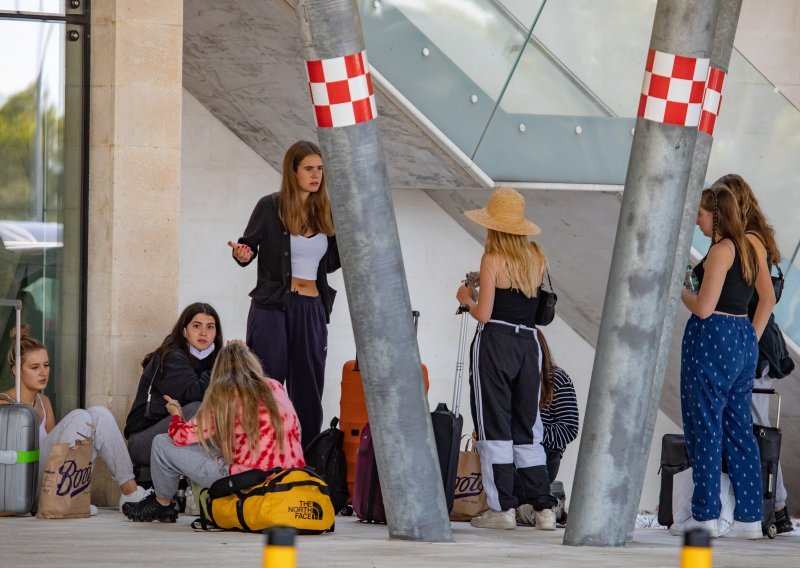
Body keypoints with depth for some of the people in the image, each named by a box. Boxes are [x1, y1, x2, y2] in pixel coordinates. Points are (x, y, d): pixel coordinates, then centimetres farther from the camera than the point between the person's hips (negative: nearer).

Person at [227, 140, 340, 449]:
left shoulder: (323, 212, 9)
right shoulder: (271, 207, -3)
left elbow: (329, 263, 15)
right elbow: (249, 246, 4)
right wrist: (242, 256, -18)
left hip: (312, 310, 4)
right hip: (272, 307, -4)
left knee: (308, 389, 5)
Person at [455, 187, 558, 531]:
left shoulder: (493, 260, -9)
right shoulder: (537, 257, 6)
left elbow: (484, 314, -11)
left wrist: (467, 299, 9)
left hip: (495, 341, -5)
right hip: (528, 343, 5)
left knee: (495, 426, 0)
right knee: (526, 427, 12)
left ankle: (502, 508, -2)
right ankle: (543, 507, 8)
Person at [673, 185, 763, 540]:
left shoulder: (721, 250, -14)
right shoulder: (747, 249, 13)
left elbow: (703, 308, -18)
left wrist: (679, 289, 1)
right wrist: (694, 277, 19)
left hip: (713, 336, -9)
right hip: (743, 337, 9)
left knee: (705, 427, -2)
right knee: (739, 427, 10)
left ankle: (705, 515, 0)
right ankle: (749, 516, 9)